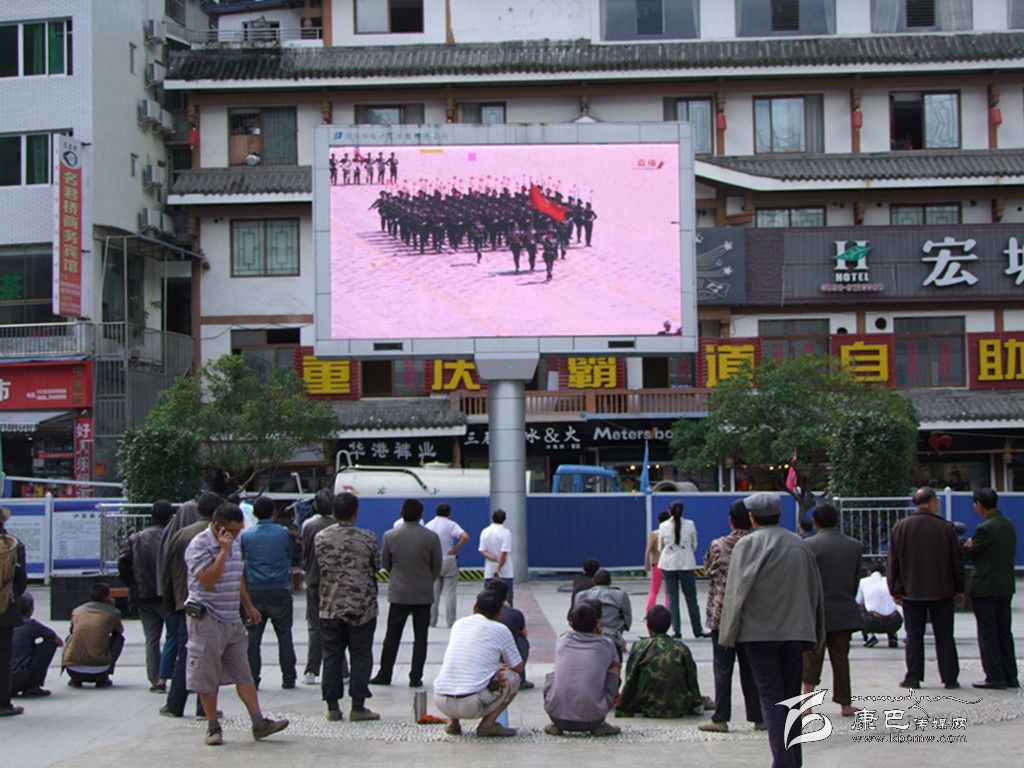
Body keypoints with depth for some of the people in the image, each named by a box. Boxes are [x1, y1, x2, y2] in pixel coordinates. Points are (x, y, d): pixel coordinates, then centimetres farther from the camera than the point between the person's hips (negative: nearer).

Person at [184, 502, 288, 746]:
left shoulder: (235, 543, 12)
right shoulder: (199, 546, -13)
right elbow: (208, 580, -25)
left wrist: (249, 606, 24)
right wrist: (224, 551, -23)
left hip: (232, 619, 7)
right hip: (206, 619, -7)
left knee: (243, 673, 4)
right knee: (207, 677, 1)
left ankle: (259, 723, 3)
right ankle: (213, 726, 12)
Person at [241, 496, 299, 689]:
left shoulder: (246, 536, -1)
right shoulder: (284, 533, -2)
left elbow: (242, 559, 13)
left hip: (254, 592, 0)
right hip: (280, 591, 0)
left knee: (253, 636, 4)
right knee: (284, 635, 7)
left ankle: (252, 679, 2)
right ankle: (288, 678, 9)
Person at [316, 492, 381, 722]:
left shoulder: (320, 538, -1)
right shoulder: (366, 538, -10)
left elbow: (317, 568, 11)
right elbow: (376, 566, 4)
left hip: (330, 606, 3)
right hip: (361, 607, -3)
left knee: (332, 656, 8)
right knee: (361, 656, 4)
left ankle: (333, 707, 9)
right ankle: (358, 707, 2)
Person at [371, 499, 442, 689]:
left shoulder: (390, 536, -5)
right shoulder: (431, 537, -7)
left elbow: (385, 564, 6)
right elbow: (437, 567, 1)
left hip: (398, 593, 1)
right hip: (424, 594, 0)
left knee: (392, 635, 10)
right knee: (420, 636, 6)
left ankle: (384, 675, 15)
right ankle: (416, 677, 4)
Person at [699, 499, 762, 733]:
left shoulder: (718, 546, -8)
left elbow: (708, 572, 6)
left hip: (722, 614, -2)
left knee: (723, 668, 3)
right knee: (751, 668, 9)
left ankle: (720, 718, 3)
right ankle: (758, 716, 11)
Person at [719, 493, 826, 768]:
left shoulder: (747, 545, -8)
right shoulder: (799, 544, 6)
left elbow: (736, 591, -11)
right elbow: (815, 589, 12)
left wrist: (729, 633, -3)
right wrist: (816, 632, 21)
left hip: (760, 631, -4)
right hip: (796, 629, 4)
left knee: (771, 696, -1)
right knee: (791, 694, 13)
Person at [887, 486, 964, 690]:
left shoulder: (900, 528, -2)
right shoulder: (946, 528, -6)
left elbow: (893, 562, 0)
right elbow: (957, 561, -1)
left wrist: (896, 590, 6)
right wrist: (959, 589, 9)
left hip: (912, 591, 1)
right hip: (941, 591, -1)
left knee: (914, 635, 7)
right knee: (944, 636, 6)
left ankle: (913, 677, 4)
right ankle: (950, 678, 7)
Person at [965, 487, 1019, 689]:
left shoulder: (985, 528, -19)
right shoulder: (1009, 525, 8)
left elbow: (971, 554, -10)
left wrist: (967, 546, 12)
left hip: (985, 589, -8)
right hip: (1006, 587, 8)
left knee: (987, 634, 0)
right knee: (1004, 632, 13)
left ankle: (995, 677, 0)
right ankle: (1010, 676, 15)